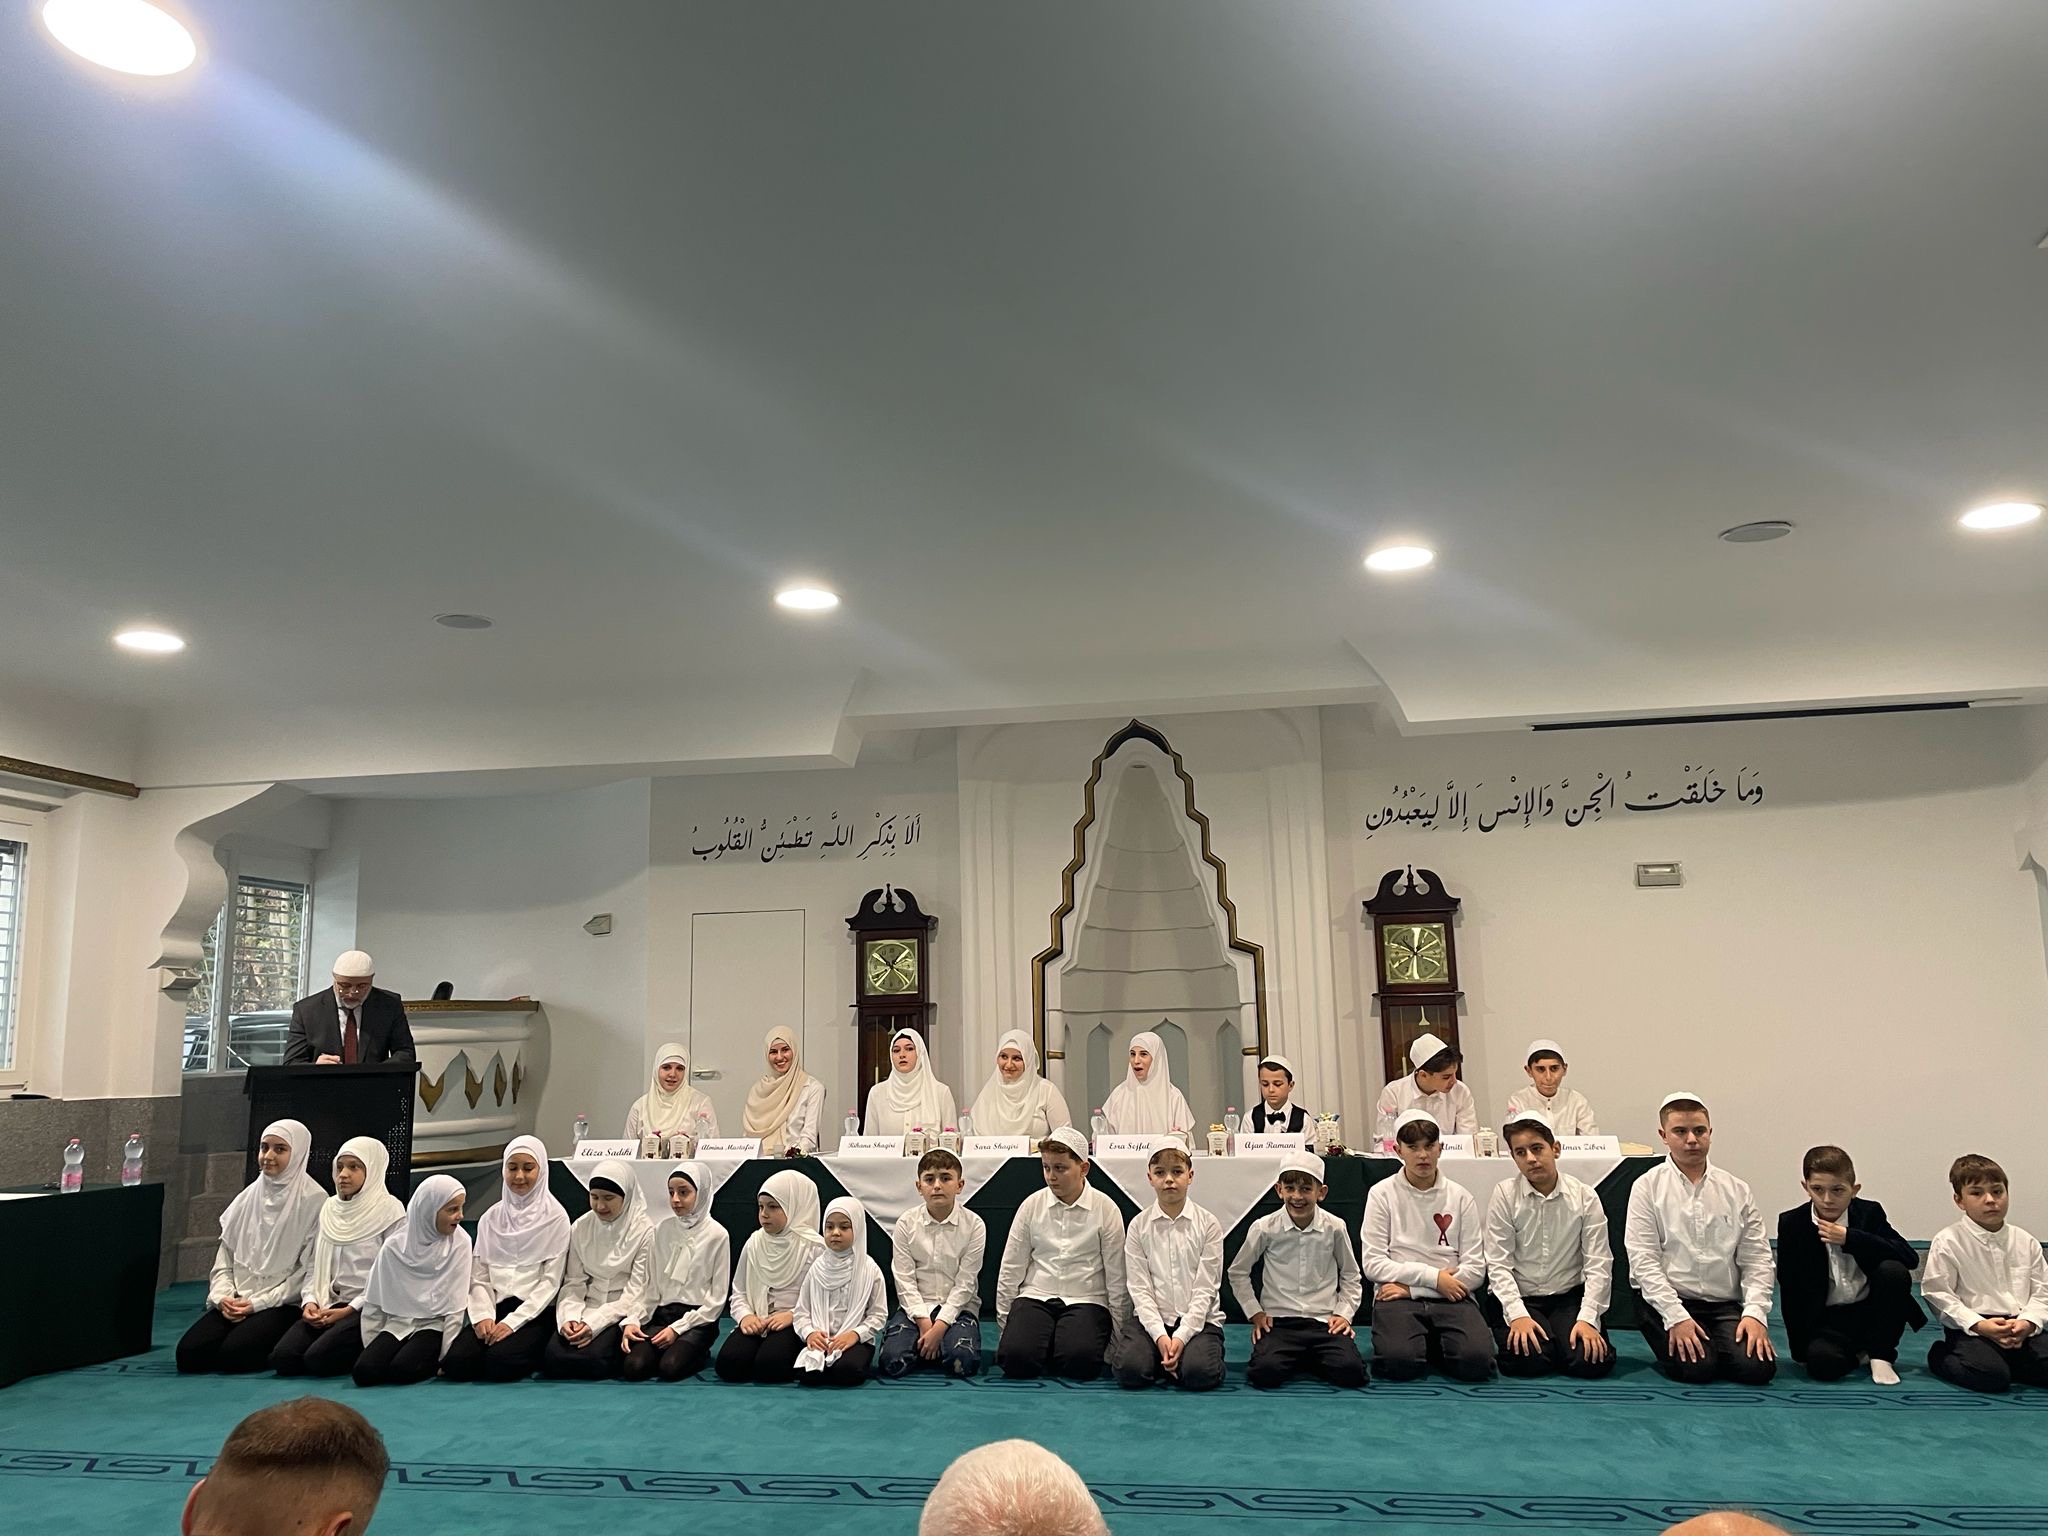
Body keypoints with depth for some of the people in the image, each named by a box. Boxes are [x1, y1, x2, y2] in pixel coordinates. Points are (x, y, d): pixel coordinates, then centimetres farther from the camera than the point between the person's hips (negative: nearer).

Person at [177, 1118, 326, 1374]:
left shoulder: (313, 1201, -8)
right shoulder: (248, 1197, 11)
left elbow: (309, 1269, -10)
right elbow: (225, 1255, 14)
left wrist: (259, 1303, -12)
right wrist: (223, 1296, -4)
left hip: (283, 1305, -5)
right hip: (235, 1303, 5)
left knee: (233, 1355, -26)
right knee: (188, 1353, -15)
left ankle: (277, 1352, 4)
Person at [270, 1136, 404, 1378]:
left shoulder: (389, 1210, -5)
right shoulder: (329, 1208, 14)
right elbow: (315, 1264, 15)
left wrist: (350, 1309, -14)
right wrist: (310, 1301, -3)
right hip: (329, 1305, 6)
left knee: (318, 1358, -26)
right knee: (282, 1358, -17)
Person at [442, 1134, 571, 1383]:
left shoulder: (555, 1218, -1)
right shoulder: (491, 1218, 12)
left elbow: (551, 1281, -6)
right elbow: (479, 1277, 9)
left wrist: (512, 1322, -15)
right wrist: (484, 1316, -10)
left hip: (534, 1313, -3)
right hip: (495, 1310, 3)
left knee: (500, 1361, -30)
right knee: (456, 1363, -24)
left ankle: (536, 1362, 0)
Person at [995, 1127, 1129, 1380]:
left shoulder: (1106, 1209, -2)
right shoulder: (1032, 1205, 3)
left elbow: (1116, 1277, 3)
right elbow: (1011, 1269, 8)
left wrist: (1118, 1334, 4)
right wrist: (1004, 1325, 8)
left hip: (1086, 1300, -2)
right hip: (1035, 1297, 2)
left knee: (1079, 1360, -32)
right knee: (1015, 1357, -26)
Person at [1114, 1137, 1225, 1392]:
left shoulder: (1208, 1225, -1)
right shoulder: (1139, 1225, 3)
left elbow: (1205, 1288, -5)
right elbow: (1139, 1287, -2)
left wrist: (1182, 1336, -16)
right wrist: (1160, 1335, -16)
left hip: (1198, 1319, -1)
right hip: (1151, 1318, 1)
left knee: (1200, 1373, -29)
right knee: (1129, 1370, -25)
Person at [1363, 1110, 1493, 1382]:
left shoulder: (1461, 1197, 8)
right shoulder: (1382, 1194, 4)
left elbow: (1475, 1270, 1)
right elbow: (1372, 1264, -2)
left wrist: (1410, 1287, -8)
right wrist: (1433, 1277, -10)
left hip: (1451, 1298, 1)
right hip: (1397, 1298, -1)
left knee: (1476, 1361, -28)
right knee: (1399, 1362, -31)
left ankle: (1435, 1345, 5)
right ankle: (1428, 1345, 4)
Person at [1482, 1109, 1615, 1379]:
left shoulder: (1584, 1197, -2)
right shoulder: (1504, 1195, -6)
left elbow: (1598, 1264, -4)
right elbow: (1498, 1264, -8)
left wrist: (1587, 1318, -15)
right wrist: (1518, 1315, -19)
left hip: (1568, 1297, 2)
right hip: (1517, 1297, -1)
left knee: (1592, 1361, -22)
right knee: (1527, 1360, -27)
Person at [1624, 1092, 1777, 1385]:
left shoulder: (1737, 1190, 9)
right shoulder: (1648, 1187, 0)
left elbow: (1757, 1259, 7)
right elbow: (1643, 1260, -6)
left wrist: (1754, 1313, -9)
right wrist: (1676, 1317, -16)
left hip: (1726, 1304, 3)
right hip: (1664, 1300, -3)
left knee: (1758, 1367, -22)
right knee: (1697, 1367, -25)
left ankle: (1716, 1344, 9)